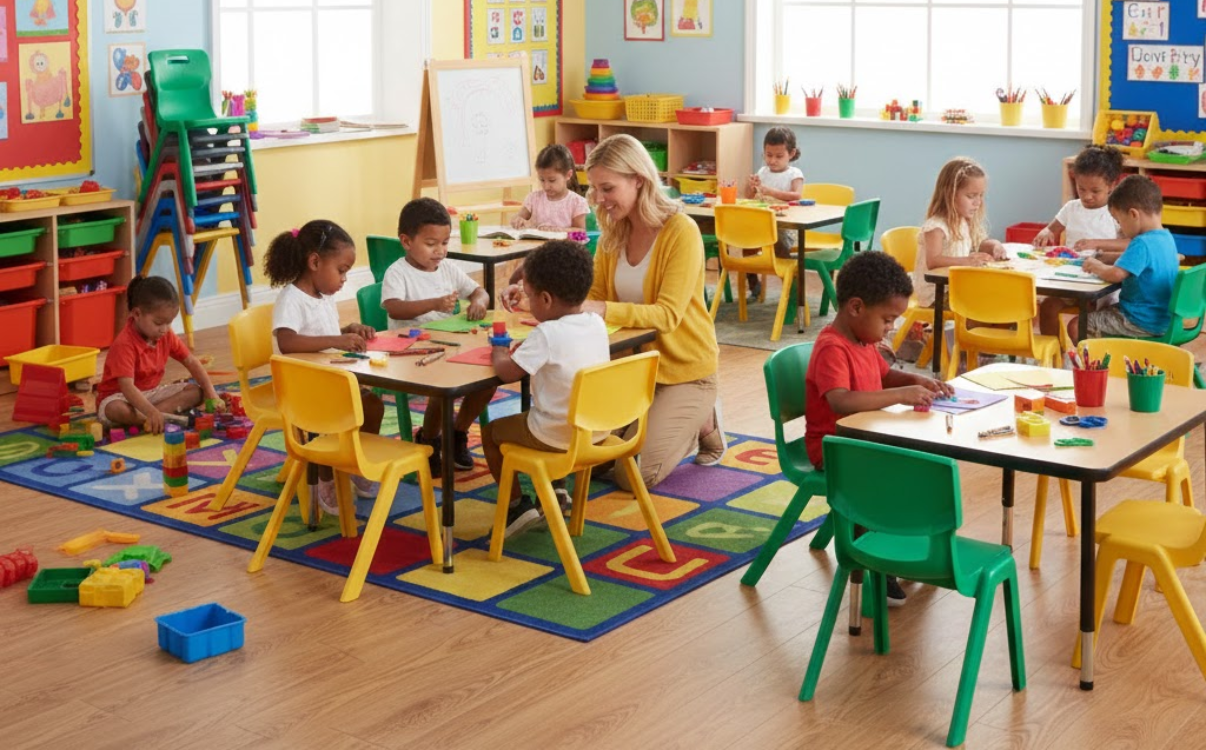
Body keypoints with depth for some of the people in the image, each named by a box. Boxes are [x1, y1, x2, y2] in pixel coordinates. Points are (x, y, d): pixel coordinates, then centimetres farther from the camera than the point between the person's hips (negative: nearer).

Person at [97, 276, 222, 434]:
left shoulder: (166, 336, -4)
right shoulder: (124, 344, -27)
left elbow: (192, 362, 4)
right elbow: (127, 386, -38)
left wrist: (211, 394, -8)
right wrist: (152, 412, -53)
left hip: (151, 393, 8)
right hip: (120, 396, -7)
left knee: (196, 391, -9)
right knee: (114, 409, -41)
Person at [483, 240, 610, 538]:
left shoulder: (546, 334, -23)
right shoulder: (597, 324, -1)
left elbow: (507, 373, -20)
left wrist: (499, 354, 0)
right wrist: (523, 348, 12)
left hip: (558, 435, -7)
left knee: (491, 432, 15)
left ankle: (517, 505, 17)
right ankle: (557, 491, 35)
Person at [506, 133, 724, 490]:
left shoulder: (681, 232, -22)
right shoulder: (613, 232, -1)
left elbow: (667, 315, -29)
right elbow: (592, 295, 0)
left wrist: (603, 311, -42)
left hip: (683, 367, -7)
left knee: (634, 476, -12)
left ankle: (701, 421, 14)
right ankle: (672, 422, 22)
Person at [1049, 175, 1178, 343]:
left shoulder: (1143, 243, -24)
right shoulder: (1165, 237, 7)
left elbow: (1115, 275, -32)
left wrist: (1097, 267, -12)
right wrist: (1106, 258, 11)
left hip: (1143, 323, -10)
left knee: (1077, 327, -8)